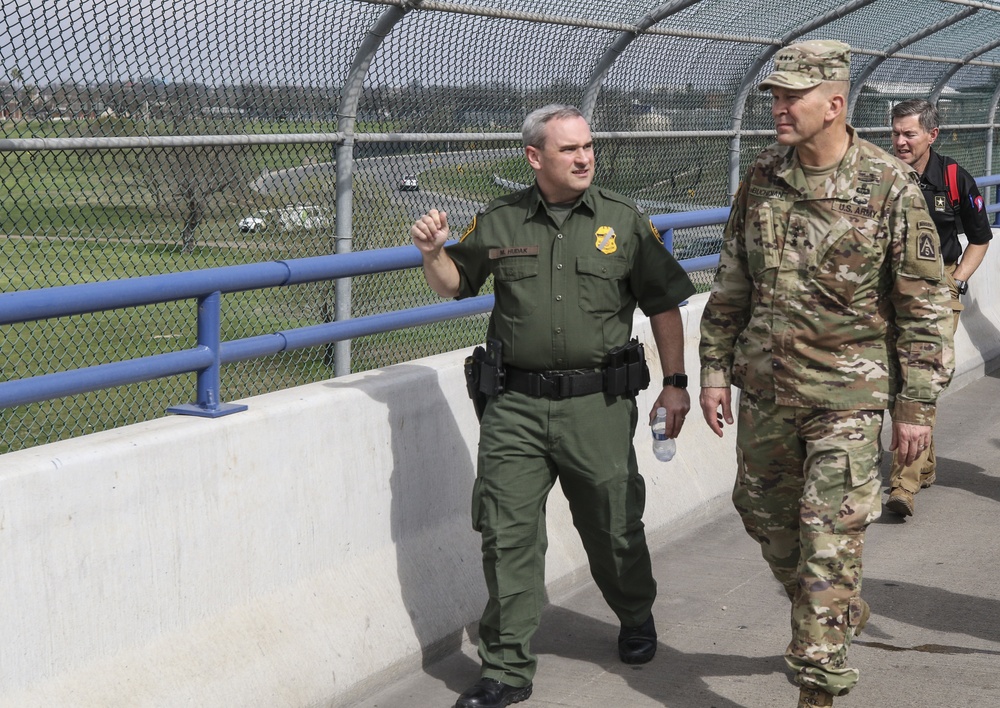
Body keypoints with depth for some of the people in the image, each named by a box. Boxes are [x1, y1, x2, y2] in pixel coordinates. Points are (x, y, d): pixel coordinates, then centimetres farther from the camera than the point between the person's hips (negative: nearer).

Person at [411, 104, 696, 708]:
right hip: (516, 407, 1)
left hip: (598, 403, -1)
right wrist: (433, 252, -4)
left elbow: (664, 305, 7)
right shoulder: (499, 223, 5)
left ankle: (637, 618, 41)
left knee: (613, 527, 11)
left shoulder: (624, 221, 4)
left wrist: (675, 382, 3)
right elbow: (454, 284, 17)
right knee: (508, 536, -1)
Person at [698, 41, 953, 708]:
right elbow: (732, 283, 12)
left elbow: (924, 304, -8)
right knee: (765, 515, 17)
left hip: (847, 395, -5)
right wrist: (715, 367, 9)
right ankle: (841, 614, 41)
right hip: (764, 389, 6)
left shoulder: (891, 187, -12)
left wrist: (917, 404, -9)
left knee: (830, 541, -5)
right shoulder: (762, 178, 3)